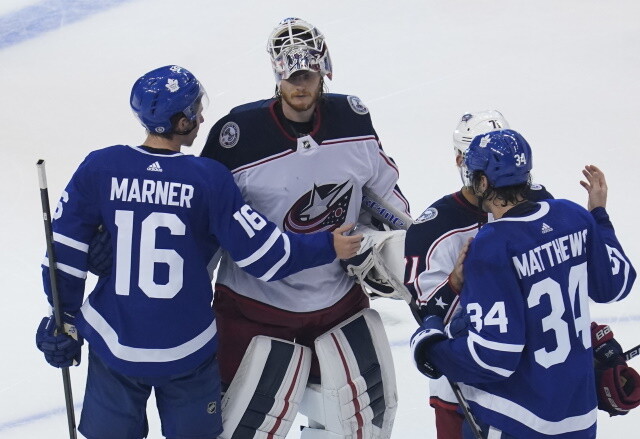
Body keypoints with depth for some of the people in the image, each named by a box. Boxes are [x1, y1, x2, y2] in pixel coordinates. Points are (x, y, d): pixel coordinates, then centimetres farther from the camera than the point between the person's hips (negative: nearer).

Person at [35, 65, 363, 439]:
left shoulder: (99, 168, -6)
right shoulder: (209, 179, -13)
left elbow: (65, 250, -3)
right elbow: (263, 255, -11)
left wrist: (65, 319, 9)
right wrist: (328, 247, 3)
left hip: (113, 345, 2)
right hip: (188, 348, -2)